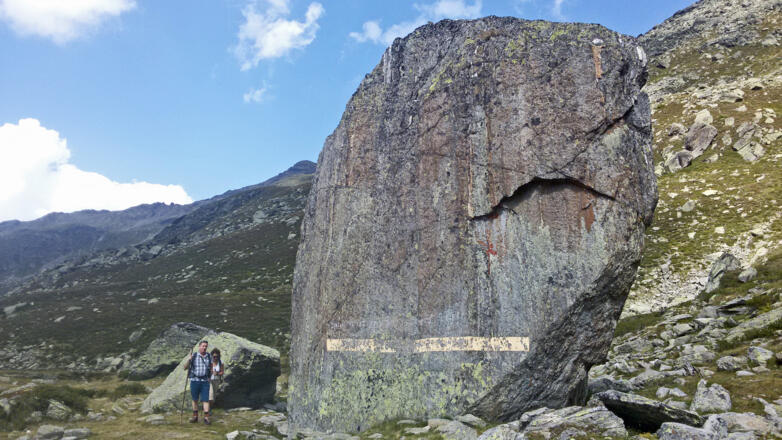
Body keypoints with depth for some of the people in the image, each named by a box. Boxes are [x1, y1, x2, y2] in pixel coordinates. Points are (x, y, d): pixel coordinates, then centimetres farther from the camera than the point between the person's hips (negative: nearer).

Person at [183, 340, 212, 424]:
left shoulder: (209, 356, 5)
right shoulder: (193, 356, -3)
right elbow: (185, 368, -4)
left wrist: (211, 370, 1)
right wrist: (188, 360, -21)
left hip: (205, 381, 1)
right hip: (195, 380, -1)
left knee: (205, 399, -5)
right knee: (195, 399, 9)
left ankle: (206, 418, -4)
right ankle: (195, 417, 21)